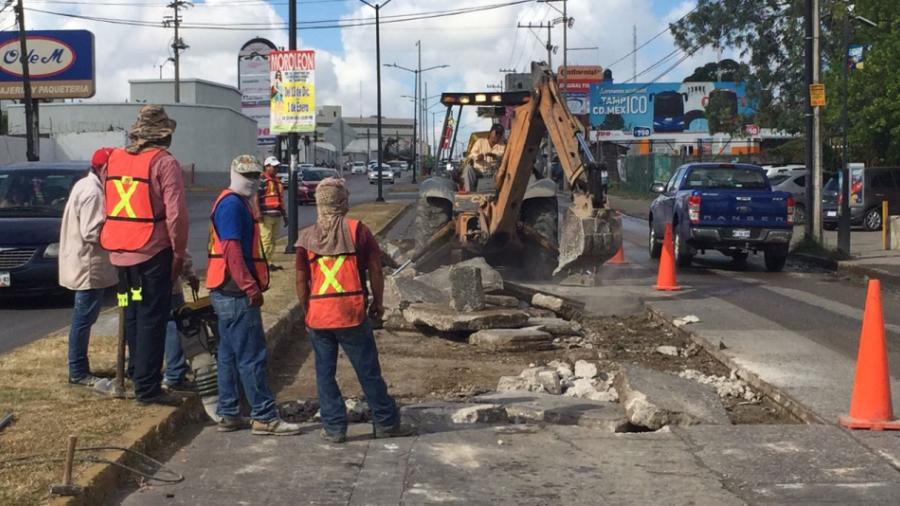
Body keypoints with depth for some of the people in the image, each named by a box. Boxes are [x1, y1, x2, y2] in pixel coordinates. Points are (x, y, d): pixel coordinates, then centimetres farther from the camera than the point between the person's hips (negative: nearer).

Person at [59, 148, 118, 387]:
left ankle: (80, 368, 22)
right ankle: (78, 372, 1)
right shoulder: (92, 192, -19)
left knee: (84, 317, 15)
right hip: (88, 267, -11)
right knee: (84, 318, -5)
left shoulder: (86, 186, 14)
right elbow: (92, 233, -24)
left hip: (85, 266, 11)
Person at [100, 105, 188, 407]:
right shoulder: (164, 163, -10)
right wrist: (179, 251, -4)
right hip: (152, 251, -6)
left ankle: (138, 376, 27)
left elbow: (109, 206, 14)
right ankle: (148, 388, -1)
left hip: (120, 252, 6)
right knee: (152, 318, -2)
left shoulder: (115, 159, 10)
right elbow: (175, 212, -15)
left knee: (133, 315, 17)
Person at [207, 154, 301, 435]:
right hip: (237, 294, -11)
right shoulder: (232, 204, -14)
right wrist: (250, 287, -22)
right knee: (252, 356, -7)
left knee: (229, 355, 13)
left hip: (228, 293, 11)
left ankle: (229, 415, 19)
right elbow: (232, 251, -22)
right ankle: (264, 417, -3)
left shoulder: (239, 203, 19)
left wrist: (251, 285, 20)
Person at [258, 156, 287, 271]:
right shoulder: (262, 179, -8)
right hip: (266, 216, -9)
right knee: (266, 240, -9)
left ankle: (269, 262, 16)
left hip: (277, 215, 9)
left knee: (273, 240, 10)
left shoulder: (277, 180, 20)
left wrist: (284, 215, 24)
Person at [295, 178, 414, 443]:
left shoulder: (307, 237, 5)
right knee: (369, 372, 6)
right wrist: (377, 302, 10)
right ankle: (386, 423, 15)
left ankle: (334, 428, 14)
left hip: (318, 315, 2)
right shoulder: (357, 230, -2)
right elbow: (375, 270, -2)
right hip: (351, 312, -2)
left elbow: (301, 280, 6)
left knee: (325, 373, 11)